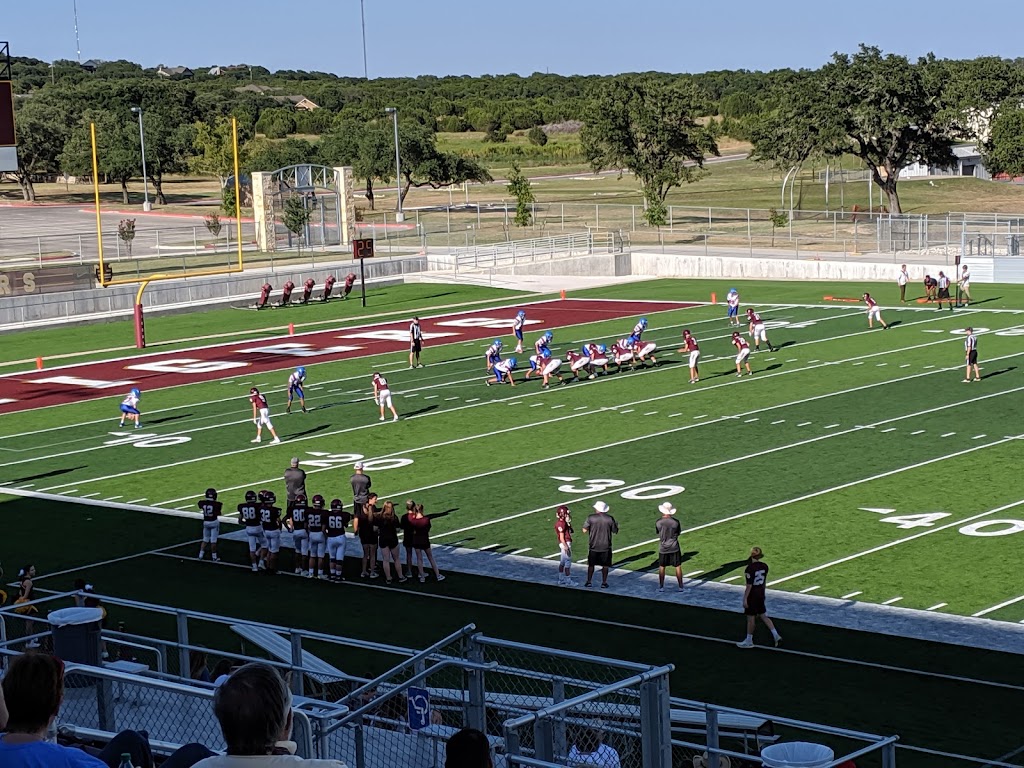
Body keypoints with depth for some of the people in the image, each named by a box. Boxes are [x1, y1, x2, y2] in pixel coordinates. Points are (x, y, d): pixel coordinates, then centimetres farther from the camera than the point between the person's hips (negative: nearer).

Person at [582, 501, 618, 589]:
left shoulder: (591, 518, -9)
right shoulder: (610, 519, -8)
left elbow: (584, 530, -6)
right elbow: (615, 531, 1)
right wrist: (616, 525, 21)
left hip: (594, 546, 0)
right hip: (606, 546, 0)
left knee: (591, 564, 14)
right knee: (605, 565, 10)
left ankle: (589, 581, 17)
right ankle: (604, 582, 12)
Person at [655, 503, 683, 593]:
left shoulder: (659, 522, -12)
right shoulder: (675, 522, -13)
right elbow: (679, 532, 1)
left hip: (663, 548, 1)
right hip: (674, 547, -1)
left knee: (662, 567, 14)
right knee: (678, 566, 8)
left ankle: (661, 587, 17)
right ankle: (680, 586, 10)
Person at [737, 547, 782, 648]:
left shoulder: (750, 568, -22)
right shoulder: (764, 566, -1)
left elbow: (749, 586, -20)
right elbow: (765, 582, 10)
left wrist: (745, 599, -14)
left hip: (752, 595, -7)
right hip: (761, 594, 7)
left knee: (750, 618, 6)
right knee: (763, 616, 17)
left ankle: (749, 641, 18)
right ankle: (776, 635, 10)